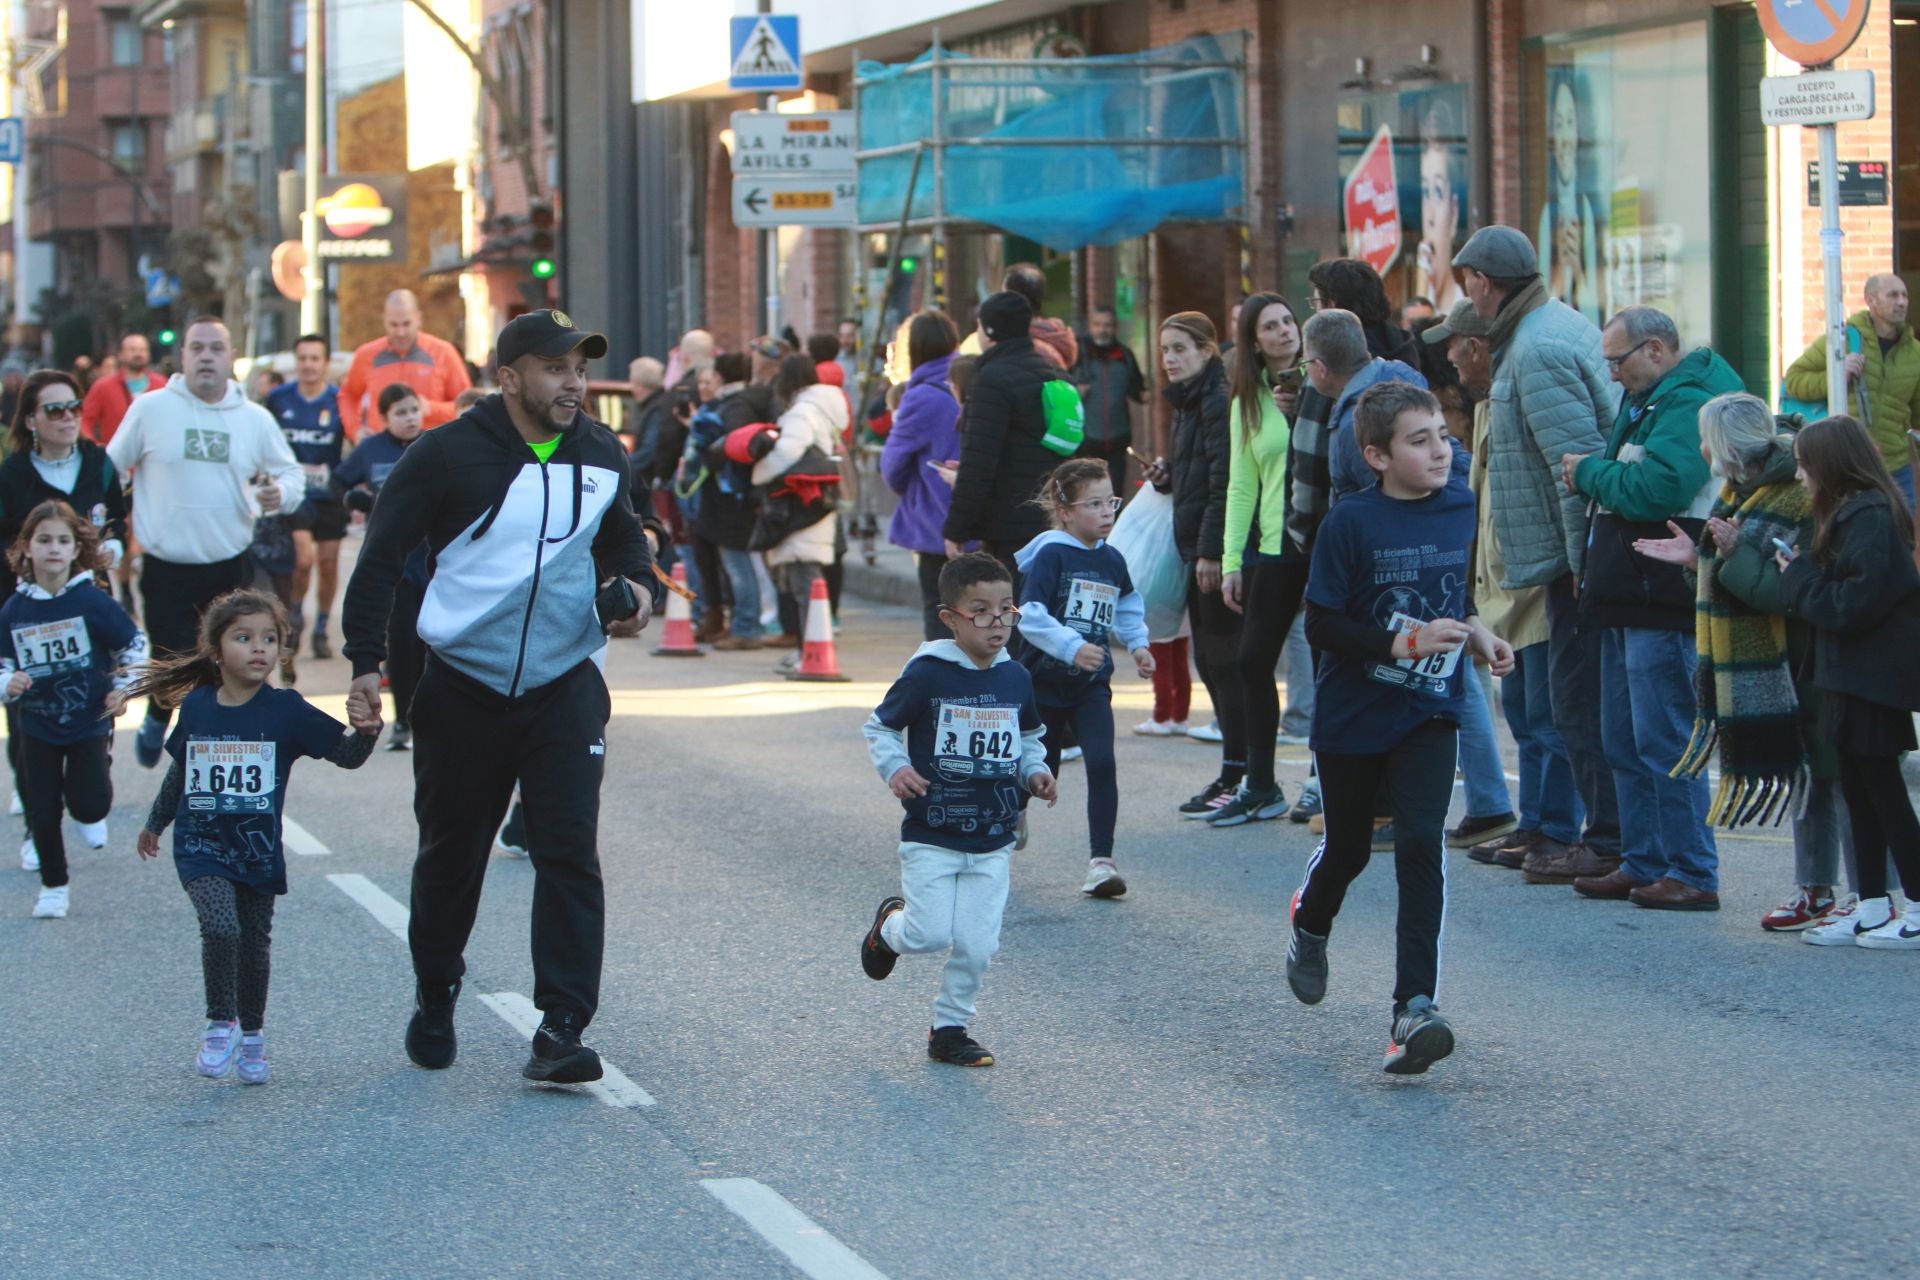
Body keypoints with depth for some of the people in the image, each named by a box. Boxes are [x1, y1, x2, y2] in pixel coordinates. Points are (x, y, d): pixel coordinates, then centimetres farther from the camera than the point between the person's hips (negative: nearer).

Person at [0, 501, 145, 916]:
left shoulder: (93, 602, -13)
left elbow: (135, 646, 0)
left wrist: (123, 690, -4)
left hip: (89, 721, -2)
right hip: (37, 723, 2)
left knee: (90, 803, -11)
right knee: (43, 811, 4)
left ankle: (90, 816, 26)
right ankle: (53, 887, 22)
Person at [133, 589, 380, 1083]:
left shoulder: (286, 710, -7)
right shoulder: (196, 707, -2)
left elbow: (346, 753, -9)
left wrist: (366, 732, -31)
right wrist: (156, 823, 27)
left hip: (258, 851, 1)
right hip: (202, 846, 0)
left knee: (256, 945, 9)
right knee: (220, 928, -21)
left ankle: (251, 1033, 29)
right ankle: (220, 1024, -3)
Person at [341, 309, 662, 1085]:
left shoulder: (602, 457, 4)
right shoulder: (448, 455, -9)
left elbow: (622, 534, 24)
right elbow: (382, 556, -4)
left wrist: (639, 585, 3)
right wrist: (366, 662, -10)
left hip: (565, 688, 2)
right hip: (462, 691, -2)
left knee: (569, 853, -10)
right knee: (450, 854, 12)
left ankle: (561, 1030, -11)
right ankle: (434, 999, 34)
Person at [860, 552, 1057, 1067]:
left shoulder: (1016, 678, 3)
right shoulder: (927, 674, -12)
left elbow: (1029, 739, 20)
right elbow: (880, 727, -2)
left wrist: (1035, 773, 1)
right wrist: (895, 769, -20)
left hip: (993, 840, 4)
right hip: (931, 835, -4)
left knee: (976, 946, 1)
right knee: (931, 934, -10)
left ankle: (950, 1029, 20)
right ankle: (889, 924, 25)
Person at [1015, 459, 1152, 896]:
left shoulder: (1112, 561, 3)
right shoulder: (1050, 555, -15)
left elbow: (1127, 610, 21)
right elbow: (1030, 615, -23)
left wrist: (1138, 645, 6)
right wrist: (1072, 647, -32)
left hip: (1091, 685, 3)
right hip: (1044, 681, -3)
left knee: (1102, 763, -15)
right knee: (1038, 771, 11)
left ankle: (1101, 860, -12)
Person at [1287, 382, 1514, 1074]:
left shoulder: (1461, 507, 0)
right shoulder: (1351, 523, -15)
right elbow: (1322, 626, -15)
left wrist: (1476, 633, -1)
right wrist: (1406, 641, -24)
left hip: (1429, 713, 2)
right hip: (1352, 714, -2)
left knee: (1421, 844, -15)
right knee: (1348, 845, 16)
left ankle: (1415, 1007, -17)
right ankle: (1310, 927, 51)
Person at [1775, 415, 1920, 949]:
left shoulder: (1871, 519, -19)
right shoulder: (1852, 514, 14)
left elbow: (1851, 605, -23)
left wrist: (1799, 574, -11)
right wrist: (1801, 570, 1)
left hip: (1874, 678, -10)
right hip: (1855, 674, 10)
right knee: (1860, 786, 12)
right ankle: (1873, 908, 17)